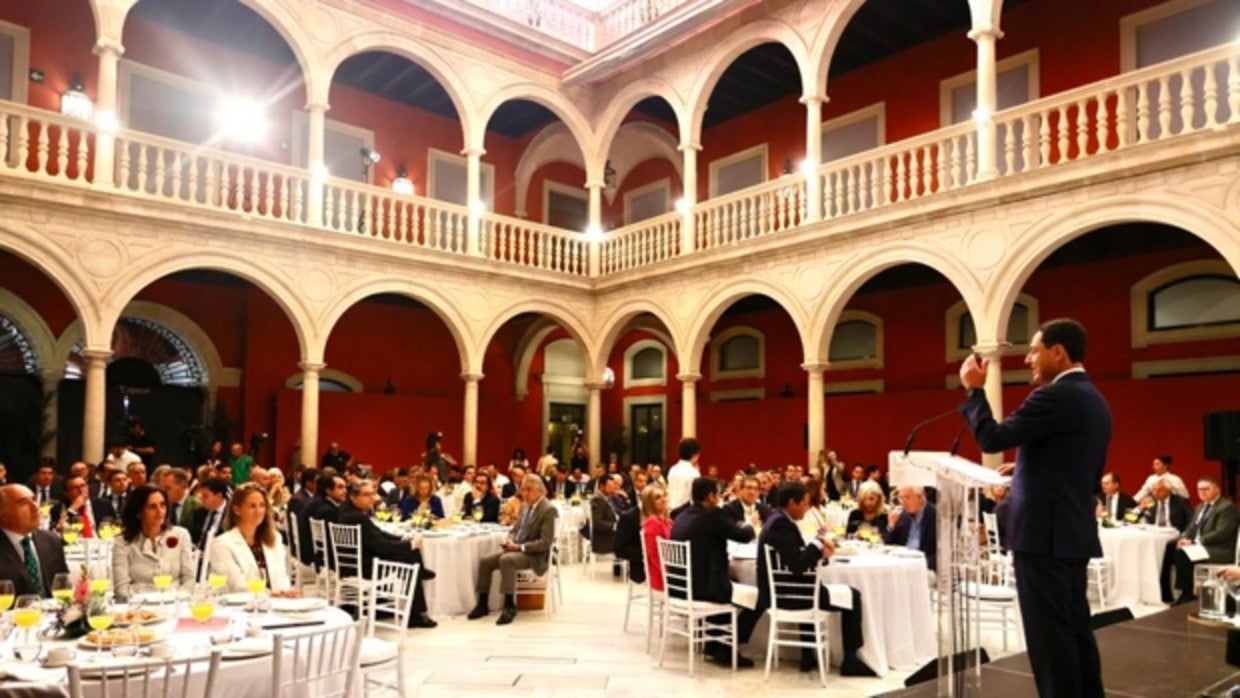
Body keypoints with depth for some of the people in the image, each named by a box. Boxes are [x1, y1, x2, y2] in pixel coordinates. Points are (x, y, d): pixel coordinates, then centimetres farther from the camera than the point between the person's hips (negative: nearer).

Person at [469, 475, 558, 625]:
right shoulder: (525, 506, 12)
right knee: (485, 561, -6)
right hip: (516, 549, 9)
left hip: (534, 555, -9)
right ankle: (483, 604, 5)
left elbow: (546, 542, -20)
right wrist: (510, 541, -2)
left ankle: (510, 606, -24)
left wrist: (519, 547, -21)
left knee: (506, 560, -33)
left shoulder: (548, 510, -15)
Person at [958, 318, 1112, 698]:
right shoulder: (1095, 401, 15)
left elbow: (992, 438, -18)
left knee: (1049, 633, -2)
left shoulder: (1054, 397, -16)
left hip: (1043, 531, -10)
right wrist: (1026, 467, 20)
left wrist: (974, 389, -7)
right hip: (1074, 531, 10)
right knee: (1075, 628, 15)